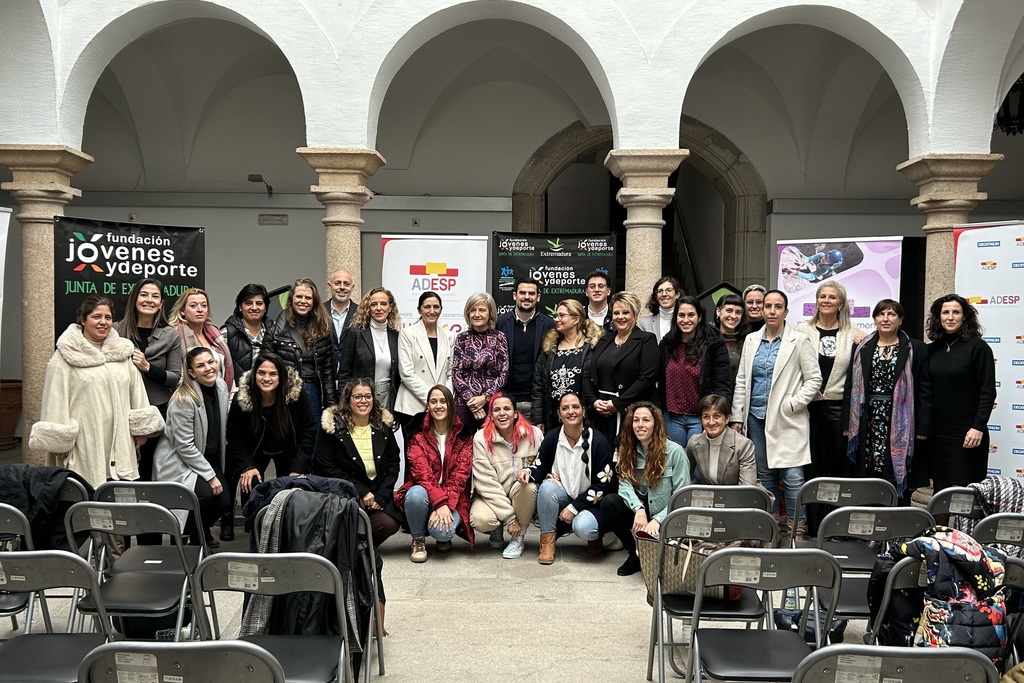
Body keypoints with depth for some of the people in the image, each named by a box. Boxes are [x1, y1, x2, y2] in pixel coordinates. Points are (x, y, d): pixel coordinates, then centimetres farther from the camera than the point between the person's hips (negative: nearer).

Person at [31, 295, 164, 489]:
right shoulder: (66, 355, -2)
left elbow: (137, 393, 13)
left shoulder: (123, 351, 11)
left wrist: (141, 429, 9)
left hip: (120, 443, 4)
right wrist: (59, 441, -7)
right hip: (84, 443, -4)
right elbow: (56, 400, -4)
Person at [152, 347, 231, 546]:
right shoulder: (184, 399, -25)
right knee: (204, 493, -29)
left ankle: (202, 531, 26)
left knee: (224, 500, -6)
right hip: (178, 461, -7)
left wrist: (216, 471, 13)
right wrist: (210, 476, -20)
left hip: (208, 458, 7)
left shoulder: (221, 386, -3)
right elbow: (185, 447, -22)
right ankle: (193, 537, 1)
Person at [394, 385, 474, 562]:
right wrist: (440, 502, -28)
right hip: (424, 493, 1)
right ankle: (418, 539, -5)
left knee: (441, 531, -31)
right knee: (416, 494, -35)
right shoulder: (418, 436, -1)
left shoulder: (463, 436, -1)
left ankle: (444, 537, 9)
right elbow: (422, 473, -13)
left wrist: (445, 505, -23)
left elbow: (460, 474, -9)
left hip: (453, 499, -1)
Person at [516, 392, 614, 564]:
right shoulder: (552, 437, -5)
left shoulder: (598, 441, -14)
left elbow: (603, 483, -14)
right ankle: (547, 539, -12)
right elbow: (540, 468, 4)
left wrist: (574, 508, -17)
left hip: (589, 502, -3)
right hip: (563, 497, 3)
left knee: (583, 528, -34)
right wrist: (528, 472, -23)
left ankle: (593, 534, 6)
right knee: (547, 486, -30)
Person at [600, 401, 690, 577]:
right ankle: (635, 553, -4)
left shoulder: (675, 451, -11)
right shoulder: (628, 450, 3)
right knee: (608, 502, -22)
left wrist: (658, 520, -22)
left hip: (665, 517, -5)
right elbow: (625, 484, -8)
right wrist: (638, 508, -27)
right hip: (640, 511, 5)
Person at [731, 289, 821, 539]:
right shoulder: (751, 340, 10)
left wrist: (792, 404, -12)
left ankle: (796, 529, 3)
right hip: (756, 416, 4)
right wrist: (737, 416, 6)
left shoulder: (799, 341, -2)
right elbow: (741, 381, 10)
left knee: (792, 476, -7)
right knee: (764, 474, 11)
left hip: (787, 420, -4)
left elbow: (814, 379, -3)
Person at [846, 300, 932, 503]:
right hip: (868, 423, 2)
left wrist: (922, 427, -7)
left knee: (899, 484, 2)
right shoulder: (862, 349, 11)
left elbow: (924, 390, 0)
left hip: (901, 424, -2)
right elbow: (851, 387, 9)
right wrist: (847, 424, 3)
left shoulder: (916, 349, 3)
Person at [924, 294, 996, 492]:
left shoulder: (978, 347, -5)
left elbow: (988, 391, -9)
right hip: (937, 432, 4)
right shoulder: (932, 349, 8)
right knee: (939, 489, 8)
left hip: (966, 433, -4)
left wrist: (978, 427, -14)